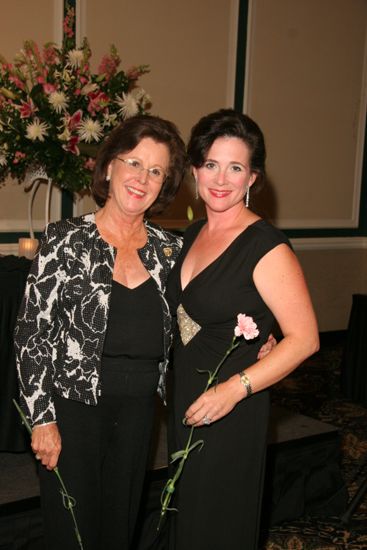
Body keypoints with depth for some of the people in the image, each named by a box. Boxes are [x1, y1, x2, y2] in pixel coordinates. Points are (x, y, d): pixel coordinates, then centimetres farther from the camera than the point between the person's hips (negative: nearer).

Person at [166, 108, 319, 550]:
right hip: (184, 404, 7)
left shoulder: (266, 248, -19)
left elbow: (304, 338, -19)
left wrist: (236, 388, -25)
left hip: (230, 413, -7)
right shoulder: (192, 235, 6)